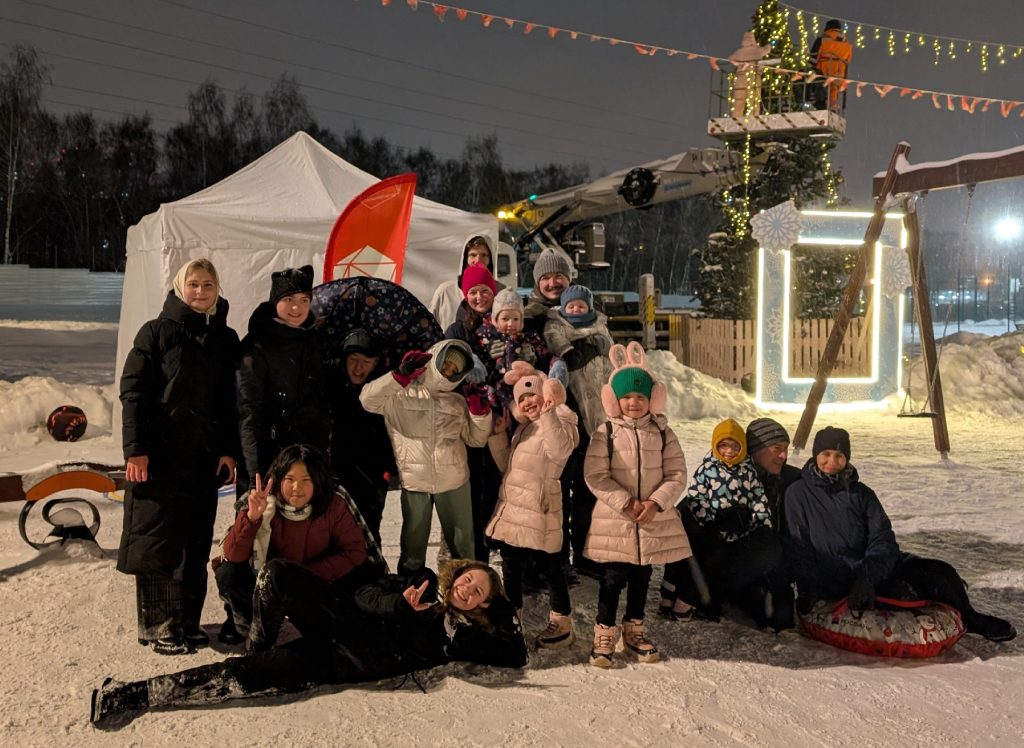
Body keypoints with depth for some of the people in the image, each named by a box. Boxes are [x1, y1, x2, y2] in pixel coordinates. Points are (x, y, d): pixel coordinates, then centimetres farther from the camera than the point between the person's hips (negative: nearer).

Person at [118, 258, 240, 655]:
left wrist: (229, 450, 3)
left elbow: (232, 400, 12)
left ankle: (188, 621, 18)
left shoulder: (226, 339, 11)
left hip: (205, 458, 4)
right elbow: (133, 391, -5)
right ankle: (158, 625, 8)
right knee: (158, 540, -1)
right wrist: (136, 449, -12)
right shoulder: (157, 332, 0)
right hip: (160, 456, -4)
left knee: (196, 541, 8)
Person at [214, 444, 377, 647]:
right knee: (227, 573, -21)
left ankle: (259, 646, -9)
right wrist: (251, 516, -33)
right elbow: (233, 555, -16)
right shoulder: (265, 504, -12)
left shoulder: (333, 506, -14)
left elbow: (355, 551, -10)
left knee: (275, 570, -31)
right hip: (270, 582, 3)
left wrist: (311, 572, -20)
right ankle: (244, 622, 11)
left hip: (320, 583, -3)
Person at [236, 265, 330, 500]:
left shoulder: (311, 342, 11)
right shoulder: (256, 348, -7)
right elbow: (249, 415, -13)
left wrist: (324, 450, 13)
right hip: (271, 462, -5)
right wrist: (256, 477, -21)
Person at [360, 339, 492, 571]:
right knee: (413, 545, 10)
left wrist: (480, 411, -3)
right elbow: (368, 400, -17)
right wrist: (401, 375, -26)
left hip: (454, 482, 3)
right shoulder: (400, 395, -1)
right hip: (414, 481, -3)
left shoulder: (458, 402, 12)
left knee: (463, 545, 13)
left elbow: (476, 439, 13)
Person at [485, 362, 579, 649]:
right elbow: (505, 464, 21)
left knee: (547, 567, 1)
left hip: (538, 511, -9)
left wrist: (548, 414, -38)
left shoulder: (559, 422, -8)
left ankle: (562, 623, 15)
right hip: (511, 509, 9)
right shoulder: (523, 428, 18)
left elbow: (561, 449, -31)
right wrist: (497, 434, 12)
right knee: (510, 566, 17)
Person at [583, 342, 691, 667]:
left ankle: (635, 632, 31)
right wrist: (625, 504, -17)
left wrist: (655, 503, -14)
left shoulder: (663, 433, 1)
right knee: (613, 579, 1)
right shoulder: (605, 433, -6)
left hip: (655, 521, 3)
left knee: (641, 578, 15)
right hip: (614, 521, -3)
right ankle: (604, 636, 16)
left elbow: (677, 475, 0)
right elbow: (595, 476, -11)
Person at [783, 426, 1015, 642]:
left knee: (939, 572, -10)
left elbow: (883, 541, -3)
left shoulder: (861, 493, 8)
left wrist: (867, 577, -21)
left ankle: (966, 619, 19)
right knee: (901, 593, -26)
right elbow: (797, 550, -5)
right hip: (833, 577, -5)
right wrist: (811, 592, -16)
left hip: (874, 567, 5)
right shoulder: (797, 494, -3)